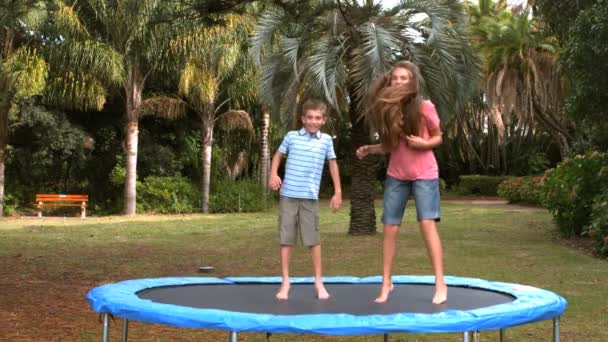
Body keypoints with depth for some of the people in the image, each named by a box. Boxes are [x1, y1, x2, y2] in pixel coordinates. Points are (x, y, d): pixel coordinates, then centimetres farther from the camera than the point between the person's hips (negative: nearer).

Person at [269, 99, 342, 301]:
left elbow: (333, 164, 12)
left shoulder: (326, 140, 3)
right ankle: (285, 282, 12)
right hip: (288, 195, 0)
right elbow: (278, 155, 15)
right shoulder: (291, 136, 2)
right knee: (286, 239, 4)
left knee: (313, 239, 2)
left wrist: (338, 192, 10)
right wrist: (273, 174, -3)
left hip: (310, 197, 0)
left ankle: (318, 281, 14)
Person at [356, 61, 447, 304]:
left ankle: (440, 284, -8)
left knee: (427, 223, -14)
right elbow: (390, 145, 7)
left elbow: (438, 138, -1)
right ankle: (386, 283, 13)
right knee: (390, 228, 3)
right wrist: (370, 149, -9)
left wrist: (424, 144, -21)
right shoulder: (389, 109, -1)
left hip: (424, 174, -4)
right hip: (396, 175, 4)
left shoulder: (424, 108, -13)